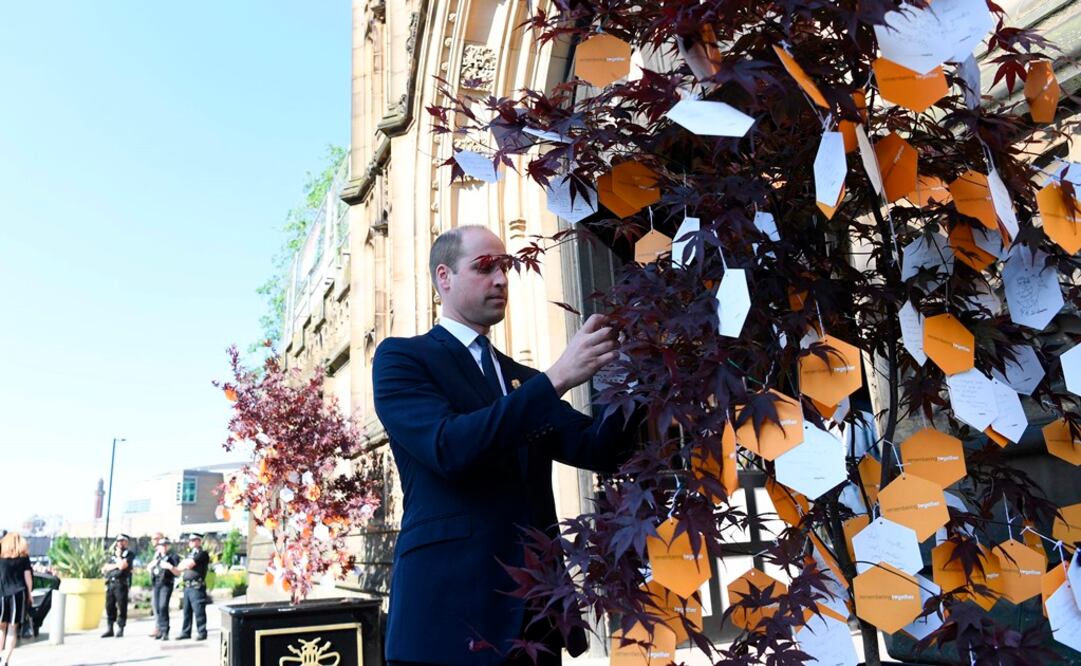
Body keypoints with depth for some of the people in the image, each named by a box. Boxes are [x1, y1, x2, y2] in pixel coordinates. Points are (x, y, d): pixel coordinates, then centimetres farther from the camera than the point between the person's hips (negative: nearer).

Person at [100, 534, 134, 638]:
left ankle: (120, 629, 2)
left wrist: (119, 555, -2)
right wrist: (116, 565, -6)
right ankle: (109, 629, 17)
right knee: (109, 606, 8)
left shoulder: (129, 554, 1)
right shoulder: (113, 554, 20)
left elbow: (122, 566, -15)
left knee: (122, 607, -4)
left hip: (121, 583, -6)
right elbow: (104, 568, 9)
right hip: (110, 583, 6)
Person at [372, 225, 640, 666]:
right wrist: (557, 377, -22)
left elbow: (597, 450, 5)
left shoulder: (524, 380, 17)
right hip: (450, 610, -5)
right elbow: (449, 447, -19)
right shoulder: (401, 357, -1)